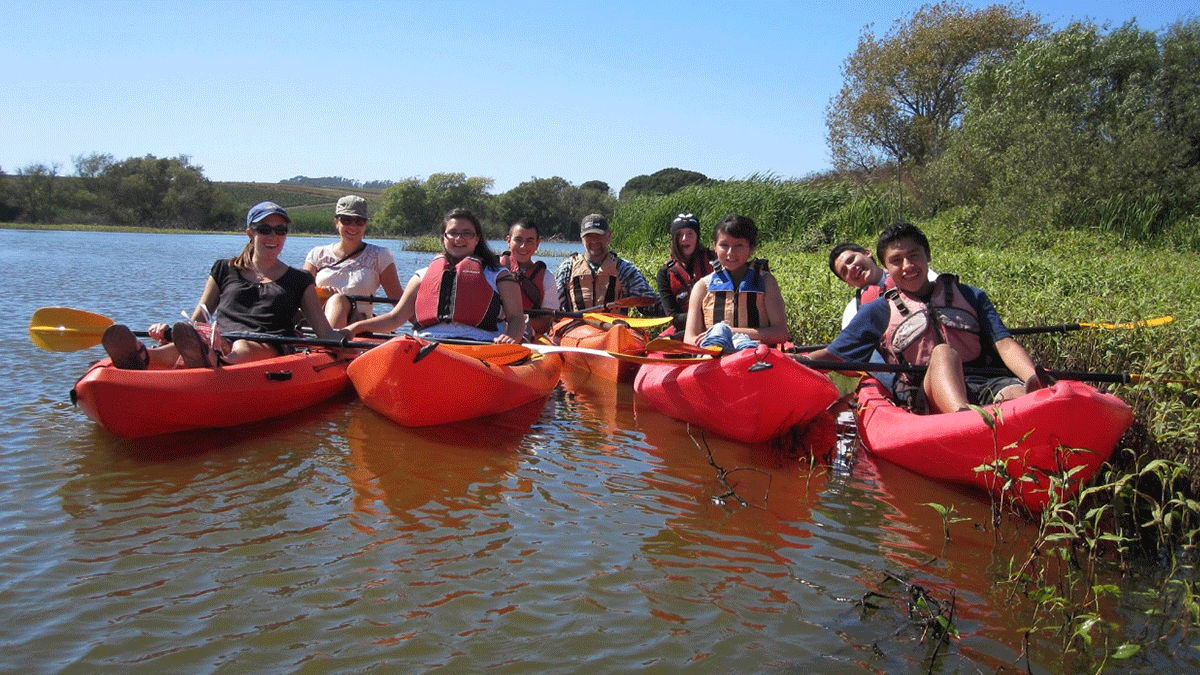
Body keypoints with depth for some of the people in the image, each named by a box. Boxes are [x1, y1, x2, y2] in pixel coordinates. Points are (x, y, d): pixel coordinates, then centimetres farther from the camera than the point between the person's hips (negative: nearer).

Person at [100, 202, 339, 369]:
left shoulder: (299, 281, 23)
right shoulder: (224, 270, 26)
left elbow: (325, 332, 18)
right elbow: (197, 320, 23)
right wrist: (167, 330, 2)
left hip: (270, 350, -2)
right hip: (220, 344, 2)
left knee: (242, 349, -40)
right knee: (195, 339, -36)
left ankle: (206, 363, -74)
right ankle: (142, 356, -68)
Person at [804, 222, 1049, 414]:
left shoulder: (970, 296, 23)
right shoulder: (879, 312, 20)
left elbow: (1004, 343, 10)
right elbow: (833, 354, 19)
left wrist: (1033, 378, -10)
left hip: (984, 382, 3)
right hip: (927, 396, -2)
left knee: (1019, 393, -32)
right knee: (943, 353, -35)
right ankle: (965, 417, -63)